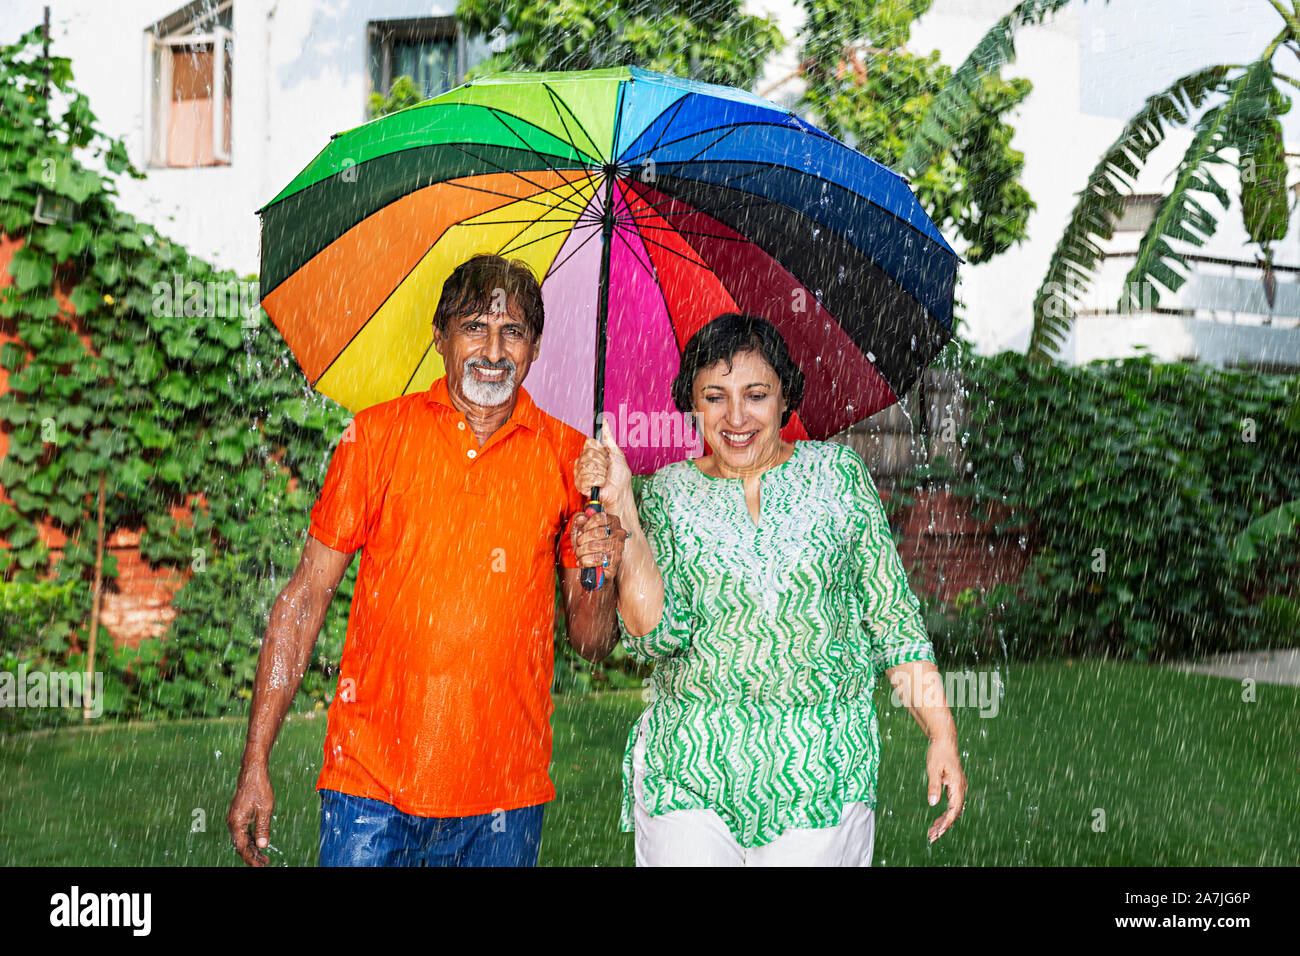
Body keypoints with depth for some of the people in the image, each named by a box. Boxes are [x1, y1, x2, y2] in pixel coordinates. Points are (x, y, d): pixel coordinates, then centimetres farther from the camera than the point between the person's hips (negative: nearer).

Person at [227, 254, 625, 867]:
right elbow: (306, 595, 3)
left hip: (504, 799, 1)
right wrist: (255, 765, -2)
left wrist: (599, 582, -16)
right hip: (369, 783, -1)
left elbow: (590, 644, 7)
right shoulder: (377, 435, 2)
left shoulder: (568, 458, 3)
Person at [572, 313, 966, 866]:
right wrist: (623, 511, -12)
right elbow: (657, 636, -7)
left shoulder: (838, 473, 4)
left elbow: (893, 617, 6)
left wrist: (942, 735, -1)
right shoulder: (668, 493, 5)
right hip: (689, 768, 0)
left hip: (824, 767, 0)